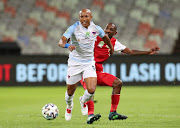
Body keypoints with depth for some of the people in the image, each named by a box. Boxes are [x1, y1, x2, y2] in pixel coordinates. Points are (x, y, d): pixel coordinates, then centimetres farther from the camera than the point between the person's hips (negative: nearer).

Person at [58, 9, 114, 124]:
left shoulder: (96, 29, -5)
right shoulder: (74, 28, -16)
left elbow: (105, 37, 18)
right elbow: (61, 42, -28)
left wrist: (111, 48, 33)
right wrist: (67, 45, -50)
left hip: (89, 63, 2)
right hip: (75, 62, -2)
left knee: (91, 90, -15)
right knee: (70, 92, 6)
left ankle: (83, 102, 22)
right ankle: (69, 107, 42)